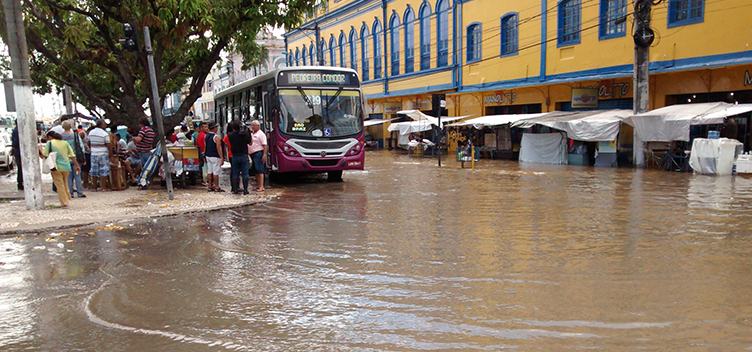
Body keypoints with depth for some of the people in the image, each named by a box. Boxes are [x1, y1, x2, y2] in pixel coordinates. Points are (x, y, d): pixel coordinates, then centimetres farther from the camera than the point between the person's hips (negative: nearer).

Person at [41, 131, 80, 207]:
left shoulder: (49, 143, -3)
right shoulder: (65, 143, 8)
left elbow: (45, 155, -8)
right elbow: (72, 155, 7)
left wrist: (41, 149, 11)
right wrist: (77, 165, 13)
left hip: (56, 167, -4)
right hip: (66, 167, 4)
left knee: (59, 185, 1)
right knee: (65, 183, 22)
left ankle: (64, 203, 0)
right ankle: (67, 198, 27)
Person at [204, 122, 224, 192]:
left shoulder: (206, 136, 9)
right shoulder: (216, 137, -14)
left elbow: (205, 147, 14)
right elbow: (218, 148, -17)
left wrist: (206, 157, 22)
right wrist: (222, 158, -15)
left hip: (208, 156, 8)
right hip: (215, 157, -8)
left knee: (209, 171, 10)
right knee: (216, 172, -4)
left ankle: (210, 187, 13)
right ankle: (217, 187, -2)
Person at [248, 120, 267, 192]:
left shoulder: (261, 134, -6)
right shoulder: (252, 134, 21)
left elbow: (264, 145, -14)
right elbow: (249, 143, 27)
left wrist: (264, 155, -21)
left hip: (258, 153, -9)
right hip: (252, 154, 9)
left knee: (259, 170, -11)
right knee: (255, 171, 10)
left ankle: (261, 186, -12)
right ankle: (258, 186, 16)